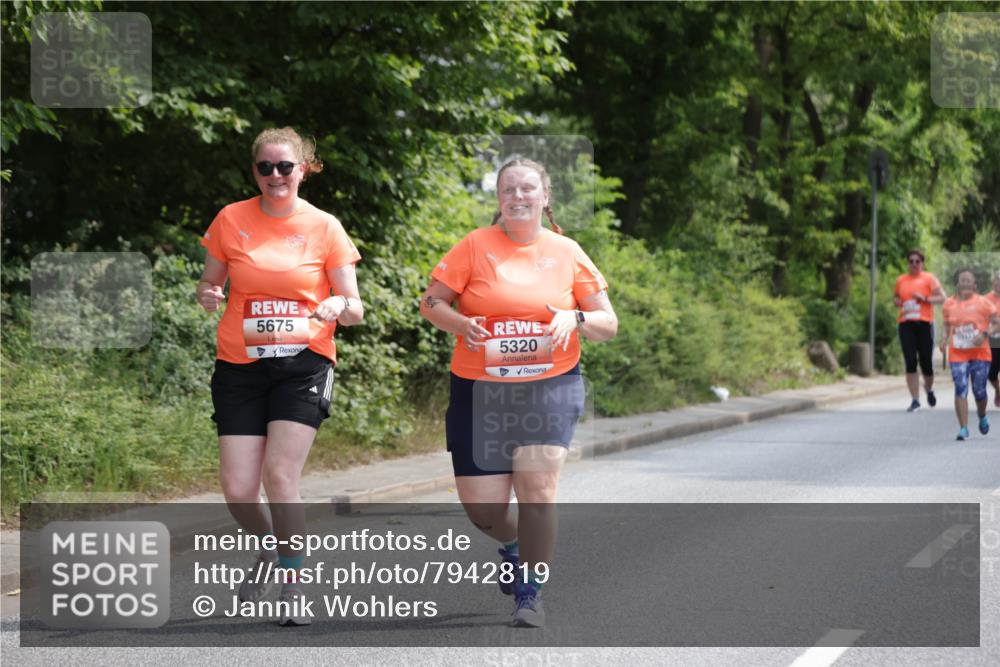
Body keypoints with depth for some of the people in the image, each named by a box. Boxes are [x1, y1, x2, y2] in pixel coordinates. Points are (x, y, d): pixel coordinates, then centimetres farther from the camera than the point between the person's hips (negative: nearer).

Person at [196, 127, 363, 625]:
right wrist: (207, 295, -10)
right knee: (238, 490, -6)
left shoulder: (324, 228, 1)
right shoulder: (231, 220, 4)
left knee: (280, 476, -17)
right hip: (240, 365, 2)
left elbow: (354, 310, 3)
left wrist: (340, 307, -20)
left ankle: (292, 587, 0)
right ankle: (270, 550, 28)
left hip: (303, 364, -2)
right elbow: (208, 285, 14)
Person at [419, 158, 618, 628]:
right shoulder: (475, 246, 0)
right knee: (481, 506, 0)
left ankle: (530, 594, -1)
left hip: (550, 388, 0)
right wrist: (460, 323, -17)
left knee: (537, 487, -16)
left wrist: (575, 318, -14)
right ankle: (513, 546, 36)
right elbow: (430, 303, 3)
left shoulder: (567, 253, 4)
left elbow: (608, 325, 7)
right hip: (480, 391, 0)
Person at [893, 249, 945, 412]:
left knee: (926, 362, 1)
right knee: (910, 363, -6)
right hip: (906, 325, 2)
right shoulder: (901, 280, 12)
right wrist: (897, 301, 4)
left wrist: (925, 298, -16)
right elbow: (896, 297, 27)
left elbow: (941, 298, -2)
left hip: (924, 324, -2)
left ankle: (929, 389, 33)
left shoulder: (929, 279, 3)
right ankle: (915, 400, -2)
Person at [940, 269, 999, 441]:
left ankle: (982, 417, 36)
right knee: (960, 390, -10)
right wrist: (944, 339, 0)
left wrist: (985, 334, -18)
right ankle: (963, 429, -10)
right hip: (957, 354, 1)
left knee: (979, 391, 4)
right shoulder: (949, 304, 5)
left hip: (980, 353, -1)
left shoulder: (983, 303, -2)